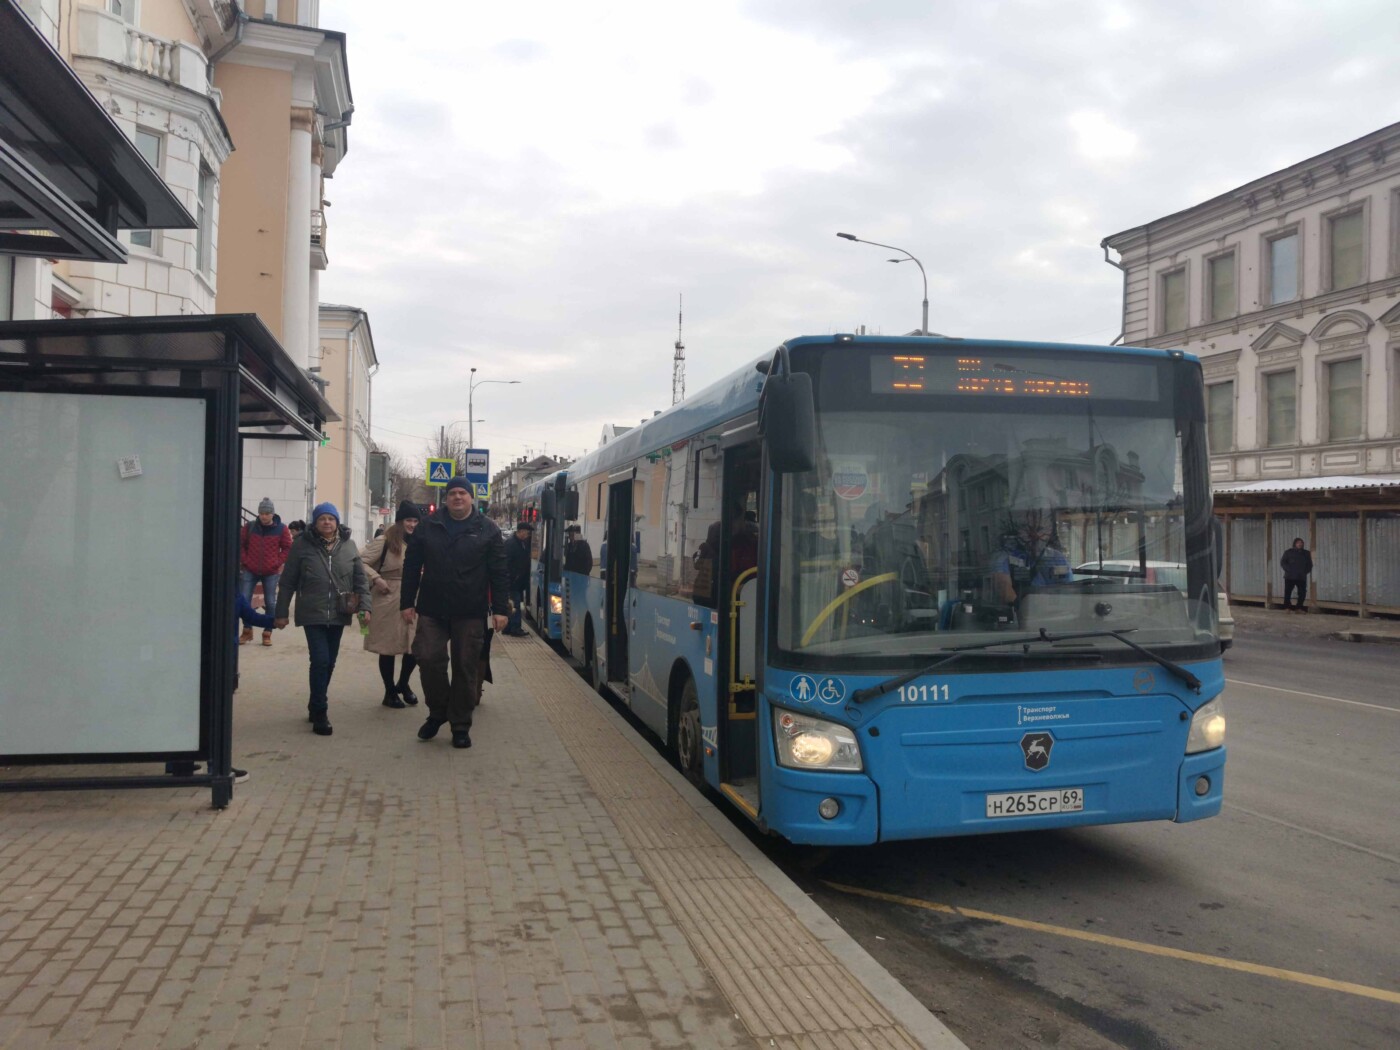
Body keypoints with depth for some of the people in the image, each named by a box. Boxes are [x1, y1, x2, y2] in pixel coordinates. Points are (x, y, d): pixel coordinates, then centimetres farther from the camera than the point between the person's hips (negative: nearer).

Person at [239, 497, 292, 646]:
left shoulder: (282, 529, -2)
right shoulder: (249, 527, 2)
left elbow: (287, 547, 3)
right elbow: (240, 544, 10)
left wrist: (278, 563, -6)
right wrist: (244, 560, 0)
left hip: (271, 572, -1)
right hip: (250, 571, 1)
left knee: (270, 603, 2)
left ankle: (267, 634, 12)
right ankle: (247, 631, 13)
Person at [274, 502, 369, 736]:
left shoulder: (348, 546, 4)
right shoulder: (303, 545, -4)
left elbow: (361, 579, 6)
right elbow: (288, 582, 0)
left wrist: (364, 607, -5)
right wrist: (281, 613, -1)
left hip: (338, 615, 3)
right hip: (312, 614, -3)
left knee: (329, 663, 11)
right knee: (320, 661, -13)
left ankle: (316, 708, 28)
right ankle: (319, 714, -5)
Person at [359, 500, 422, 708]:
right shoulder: (384, 542, -8)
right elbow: (361, 562, -11)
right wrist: (376, 579, -18)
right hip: (388, 602, -5)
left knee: (416, 646, 1)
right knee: (388, 648, 5)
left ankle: (403, 683, 26)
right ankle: (390, 692, 20)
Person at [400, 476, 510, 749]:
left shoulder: (487, 529, 2)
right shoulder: (428, 527, 7)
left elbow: (498, 572, 0)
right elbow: (412, 567, 9)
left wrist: (499, 609, -6)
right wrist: (406, 603, 4)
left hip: (470, 613, -1)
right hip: (431, 610, 1)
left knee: (465, 668, 3)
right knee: (429, 660, -6)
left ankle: (461, 726, 15)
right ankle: (437, 712, 18)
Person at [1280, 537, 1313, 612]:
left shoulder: (1306, 553, 13)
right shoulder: (1288, 552, 4)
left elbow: (1309, 564, 17)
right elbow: (1283, 563, 2)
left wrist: (1306, 571, 1)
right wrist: (1288, 570, -11)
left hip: (1302, 577, 3)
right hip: (1290, 576, -3)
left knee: (1302, 593, -2)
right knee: (1288, 592, -5)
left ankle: (1299, 607, 9)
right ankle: (1288, 607, 2)